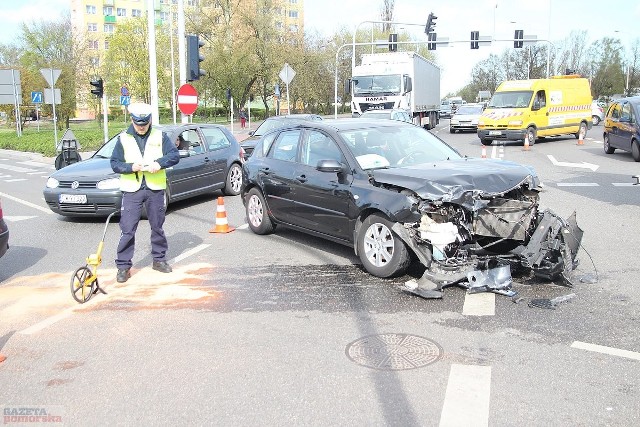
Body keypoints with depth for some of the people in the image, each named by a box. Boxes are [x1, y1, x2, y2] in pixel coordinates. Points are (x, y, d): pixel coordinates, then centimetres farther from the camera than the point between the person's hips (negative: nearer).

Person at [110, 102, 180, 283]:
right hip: (131, 190, -1)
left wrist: (159, 163, -19)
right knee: (128, 229, -4)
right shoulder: (123, 139, 3)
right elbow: (114, 163, 2)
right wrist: (131, 167, -17)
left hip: (155, 188, 1)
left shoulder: (159, 136, 3)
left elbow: (175, 155, -2)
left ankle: (159, 259, 28)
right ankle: (123, 266, 4)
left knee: (157, 227, 13)